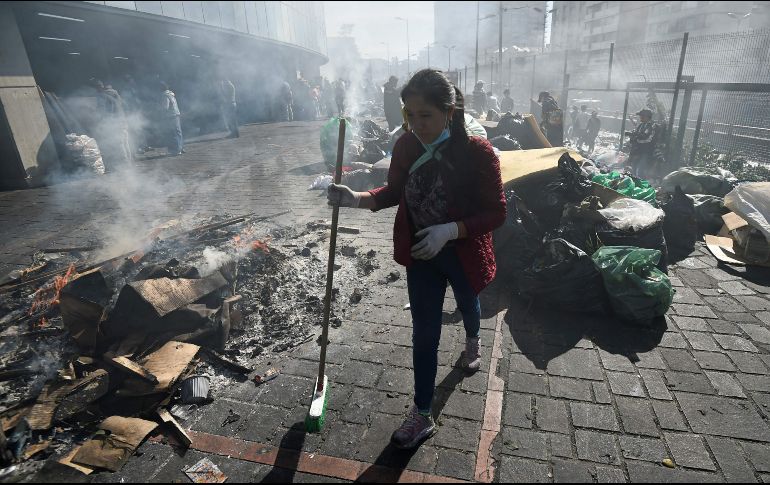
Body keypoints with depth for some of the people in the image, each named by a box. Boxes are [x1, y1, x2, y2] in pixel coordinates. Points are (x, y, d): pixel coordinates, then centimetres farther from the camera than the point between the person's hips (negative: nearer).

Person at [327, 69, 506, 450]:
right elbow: (394, 192, 3)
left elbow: (496, 213, -18)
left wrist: (450, 230, -32)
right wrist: (357, 199, -15)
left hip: (462, 253, -2)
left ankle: (472, 341, 66)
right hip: (420, 255, 2)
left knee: (467, 304, 29)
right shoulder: (406, 146, -12)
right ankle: (422, 416, 23)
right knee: (424, 333, 7)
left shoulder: (477, 153, -25)